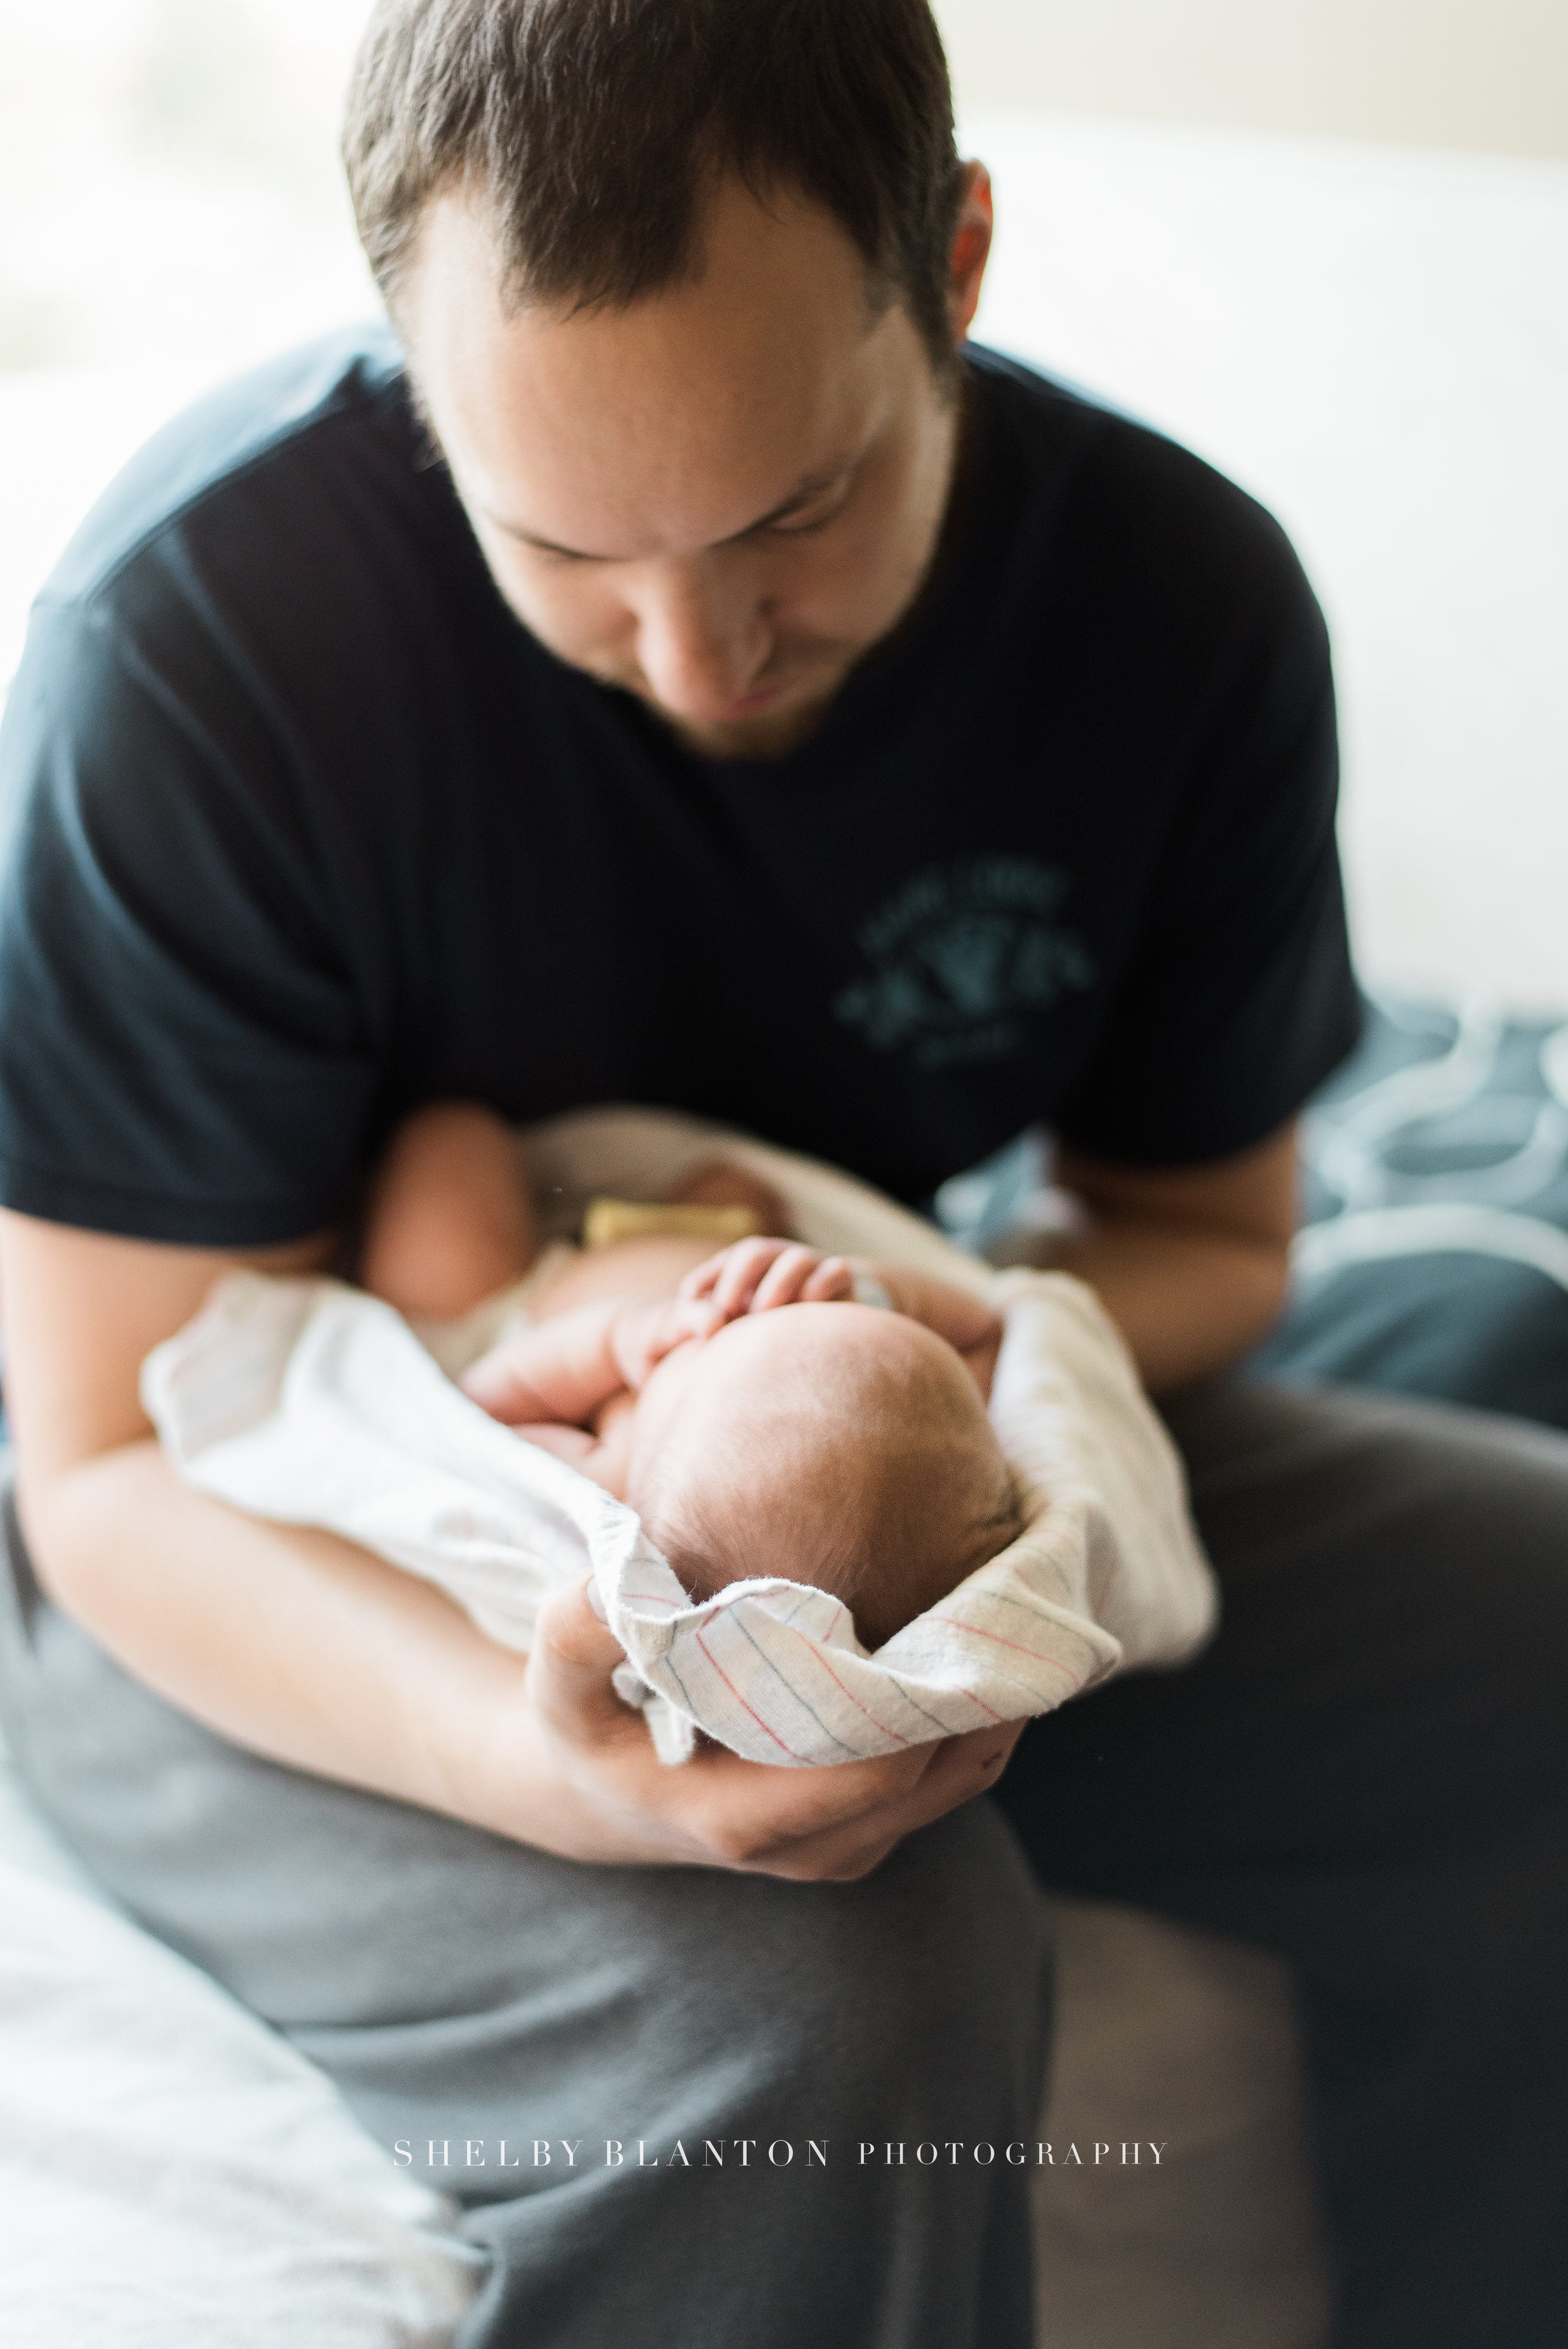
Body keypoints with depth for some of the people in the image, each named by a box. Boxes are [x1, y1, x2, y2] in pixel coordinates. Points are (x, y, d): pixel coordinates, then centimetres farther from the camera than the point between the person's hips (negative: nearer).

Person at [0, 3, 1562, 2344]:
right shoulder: (196, 635, -25)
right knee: (832, 1998, -35)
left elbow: (1208, 1229, 3)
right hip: (302, 1569, -4)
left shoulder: (1184, 592, -11)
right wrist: (536, 1755, -41)